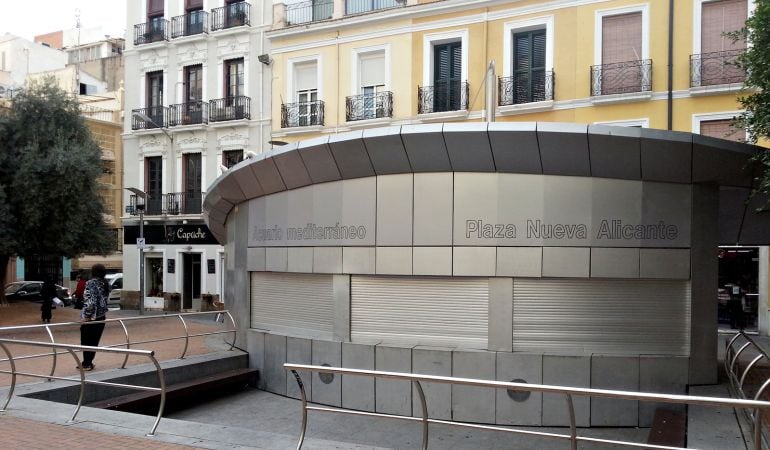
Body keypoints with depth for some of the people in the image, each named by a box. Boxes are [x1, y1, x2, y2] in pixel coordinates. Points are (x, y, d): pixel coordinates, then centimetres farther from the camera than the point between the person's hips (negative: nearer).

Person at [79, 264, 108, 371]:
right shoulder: (104, 283, 8)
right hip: (101, 316, 7)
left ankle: (87, 363, 4)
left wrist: (86, 315, -19)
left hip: (91, 317, -6)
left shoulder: (91, 283, -11)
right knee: (94, 340, 12)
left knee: (86, 341, 2)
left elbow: (90, 301, -20)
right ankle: (88, 362, 17)